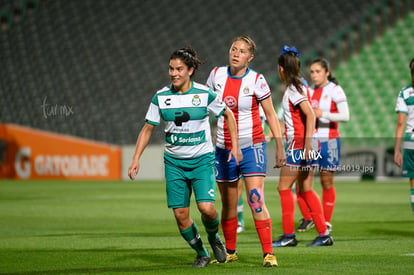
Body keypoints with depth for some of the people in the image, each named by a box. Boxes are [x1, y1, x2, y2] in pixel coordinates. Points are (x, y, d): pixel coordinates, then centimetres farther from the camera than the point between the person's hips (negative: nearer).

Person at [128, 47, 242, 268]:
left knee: (206, 208, -18)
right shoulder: (161, 97, -2)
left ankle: (213, 238, 16)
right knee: (180, 215, -3)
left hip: (202, 160, -2)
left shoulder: (205, 94, -8)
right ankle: (201, 254, 20)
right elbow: (148, 128, 6)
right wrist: (136, 158, -2)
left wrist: (234, 145, 1)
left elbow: (228, 115, 6)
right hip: (174, 162, 2)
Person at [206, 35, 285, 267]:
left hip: (251, 146, -4)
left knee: (256, 201, -15)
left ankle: (269, 254, -13)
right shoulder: (217, 74, 0)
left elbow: (270, 114, -1)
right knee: (229, 205, 11)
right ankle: (230, 252, 27)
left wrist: (280, 146, -4)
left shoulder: (256, 80, -9)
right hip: (224, 149, 4)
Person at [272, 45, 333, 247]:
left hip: (299, 144, -9)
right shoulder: (299, 86, 15)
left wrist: (307, 142, -26)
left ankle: (289, 235, -2)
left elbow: (310, 115, -22)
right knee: (305, 189, 10)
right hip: (304, 144, 9)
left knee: (284, 187, -3)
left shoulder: (293, 90, -13)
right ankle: (324, 234, 9)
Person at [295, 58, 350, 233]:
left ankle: (326, 221, 13)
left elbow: (345, 116, -15)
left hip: (328, 141, -5)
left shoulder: (335, 90, -6)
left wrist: (323, 114, -25)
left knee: (327, 182, 2)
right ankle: (307, 218, 9)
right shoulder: (309, 90, 11)